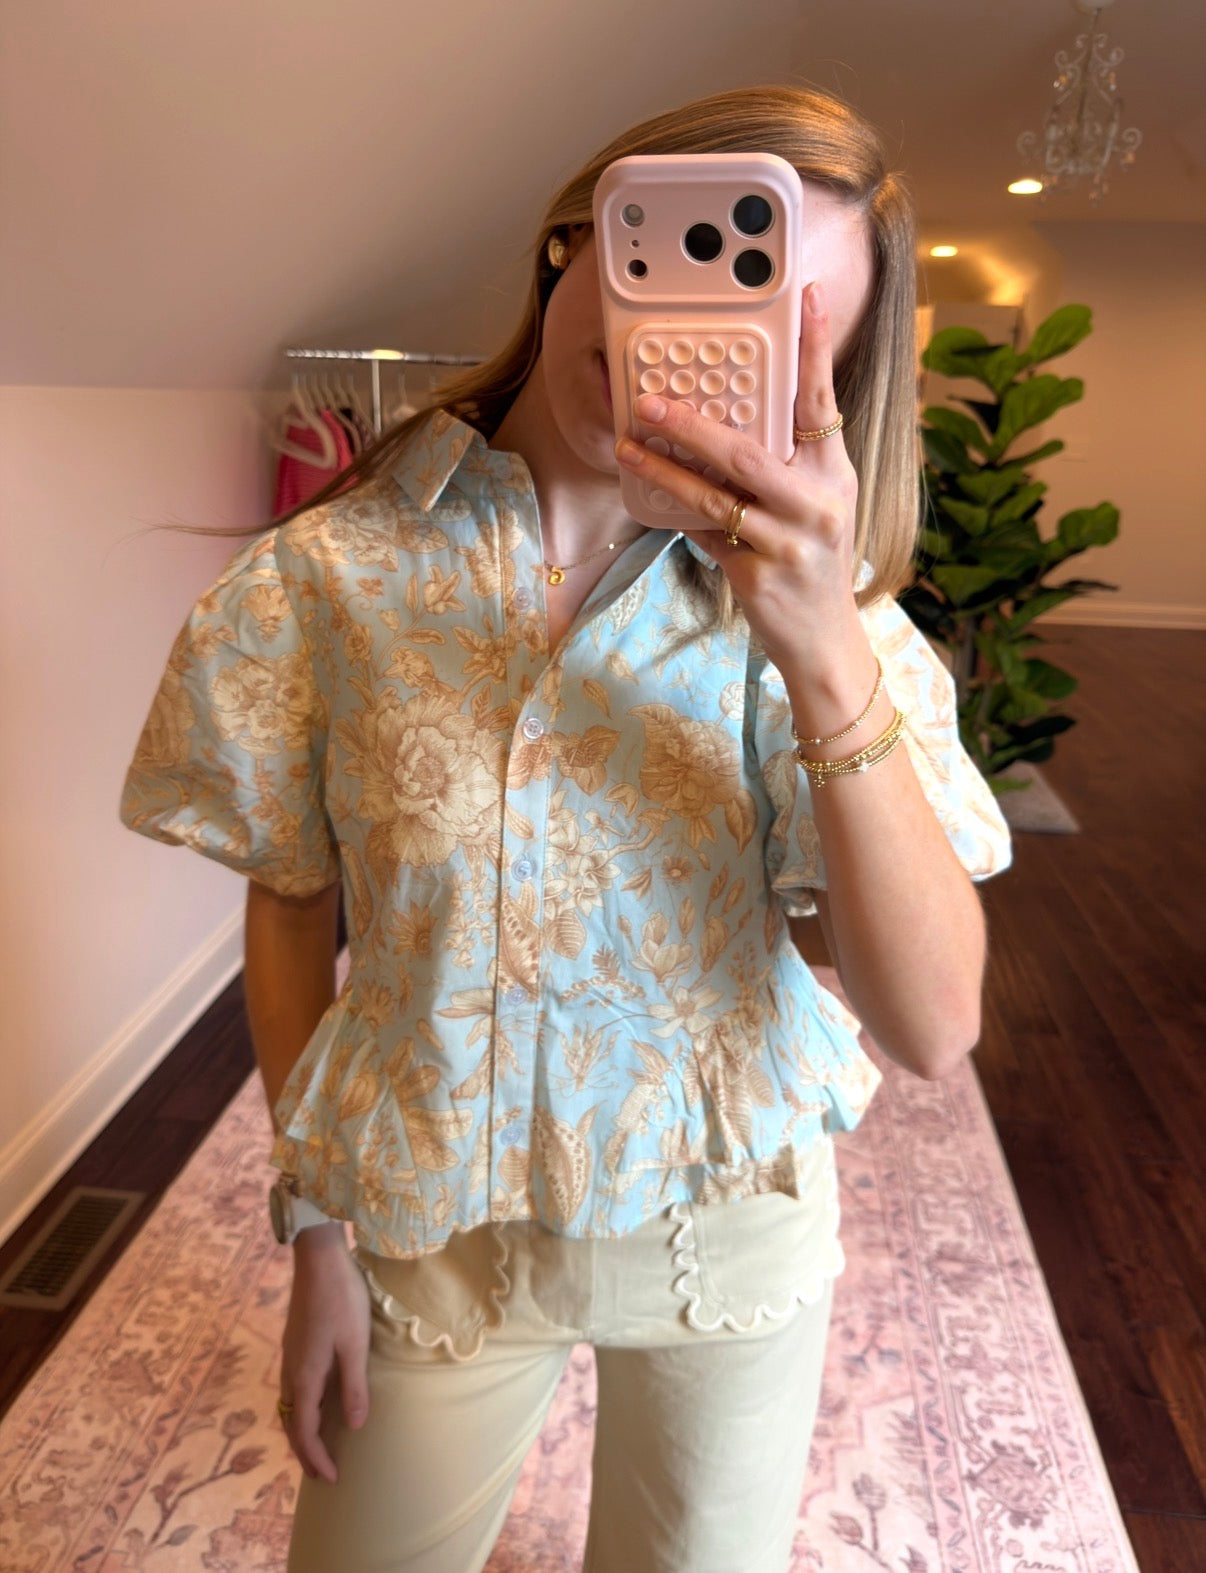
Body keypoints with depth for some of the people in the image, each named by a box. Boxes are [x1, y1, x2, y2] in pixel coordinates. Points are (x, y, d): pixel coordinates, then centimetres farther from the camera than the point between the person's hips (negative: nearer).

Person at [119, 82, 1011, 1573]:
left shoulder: (804, 608, -14)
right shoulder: (329, 577, -13)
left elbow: (933, 1029, -22)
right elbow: (291, 913, -3)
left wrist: (829, 656, -34)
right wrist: (315, 1231, 0)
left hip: (732, 1218, 1)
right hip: (431, 1223, 0)